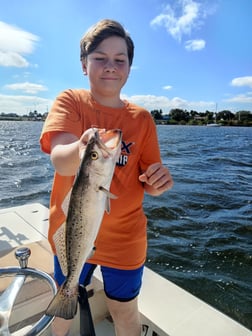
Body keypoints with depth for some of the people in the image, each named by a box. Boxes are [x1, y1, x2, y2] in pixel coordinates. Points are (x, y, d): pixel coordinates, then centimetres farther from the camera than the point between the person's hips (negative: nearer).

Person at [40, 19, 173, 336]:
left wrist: (158, 182, -23)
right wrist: (80, 151, -48)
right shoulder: (69, 101, -8)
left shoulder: (142, 118, -4)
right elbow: (59, 159, -26)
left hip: (124, 239, 1)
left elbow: (148, 182, 0)